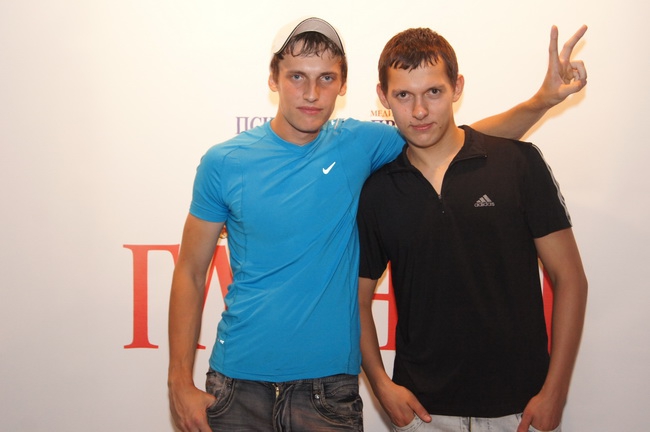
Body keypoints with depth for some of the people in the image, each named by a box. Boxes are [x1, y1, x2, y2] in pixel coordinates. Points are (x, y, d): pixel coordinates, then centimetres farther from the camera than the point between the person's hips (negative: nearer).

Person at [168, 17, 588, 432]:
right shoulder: (224, 163, -3)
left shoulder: (357, 145, 0)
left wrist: (542, 100, -5)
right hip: (238, 383, 0)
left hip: (330, 386, 1)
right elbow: (190, 273, 1)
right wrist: (180, 382, -3)